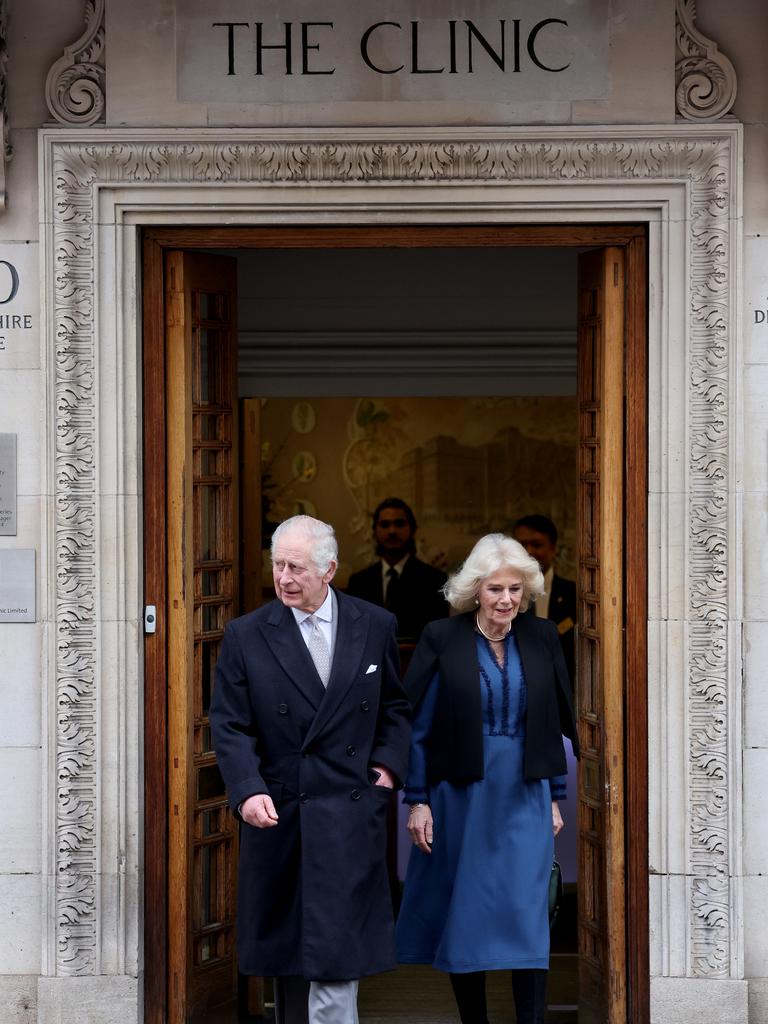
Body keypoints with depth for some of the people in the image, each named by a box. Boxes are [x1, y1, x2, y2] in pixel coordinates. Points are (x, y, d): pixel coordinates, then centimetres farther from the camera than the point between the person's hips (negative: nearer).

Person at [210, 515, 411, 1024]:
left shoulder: (376, 627, 5)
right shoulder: (246, 635, 1)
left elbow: (396, 709, 15)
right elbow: (230, 725, -3)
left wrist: (387, 767, 0)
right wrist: (248, 790, -17)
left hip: (351, 815, -1)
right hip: (278, 814, 1)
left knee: (336, 949, -9)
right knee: (286, 945, 12)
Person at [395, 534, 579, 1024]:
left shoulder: (542, 638, 3)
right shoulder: (442, 639, -6)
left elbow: (555, 722, 10)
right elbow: (417, 725, -3)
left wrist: (554, 798, 9)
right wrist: (418, 801, -6)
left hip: (525, 798, 1)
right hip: (460, 797, -1)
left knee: (528, 915, -5)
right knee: (464, 913, 6)